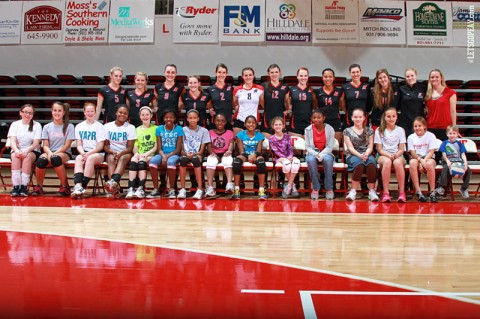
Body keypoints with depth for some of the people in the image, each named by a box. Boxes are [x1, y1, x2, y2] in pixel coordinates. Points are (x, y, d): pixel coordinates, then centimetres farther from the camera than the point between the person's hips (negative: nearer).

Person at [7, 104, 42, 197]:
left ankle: (24, 186, -38)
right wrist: (16, 150, -27)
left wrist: (27, 150, -27)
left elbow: (36, 144, -6)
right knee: (15, 156, -33)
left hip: (32, 152, -1)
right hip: (17, 150, 1)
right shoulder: (15, 124, 9)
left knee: (27, 156, -35)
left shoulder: (37, 125, 5)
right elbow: (12, 141, -4)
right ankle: (16, 186, -39)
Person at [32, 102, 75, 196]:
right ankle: (38, 186, -11)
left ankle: (64, 186, -22)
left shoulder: (69, 126, 4)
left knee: (55, 158, -39)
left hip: (64, 153, -2)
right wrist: (49, 153, -18)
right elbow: (45, 145, 5)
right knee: (41, 160, -33)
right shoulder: (47, 127, 11)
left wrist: (55, 153, -17)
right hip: (49, 152, 2)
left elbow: (67, 145, -3)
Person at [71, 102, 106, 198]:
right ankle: (78, 185, -48)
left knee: (90, 158, -35)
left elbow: (100, 146, -3)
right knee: (78, 158, -30)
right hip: (84, 153, 3)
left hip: (98, 153, -2)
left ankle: (83, 186, -37)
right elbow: (79, 145, 8)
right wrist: (83, 153, -14)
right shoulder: (79, 126, 14)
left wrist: (89, 154, -17)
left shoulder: (99, 126, 4)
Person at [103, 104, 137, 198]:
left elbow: (130, 147, -2)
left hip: (125, 153, -1)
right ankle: (116, 187, -54)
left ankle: (113, 181, -60)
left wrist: (120, 153, -22)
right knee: (111, 158, -33)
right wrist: (112, 152, -17)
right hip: (111, 153, 1)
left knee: (123, 158, -35)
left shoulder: (130, 127, 5)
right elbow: (105, 145, 5)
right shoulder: (108, 126, 9)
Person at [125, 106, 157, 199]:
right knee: (133, 160, -32)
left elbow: (156, 146, 0)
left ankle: (141, 189, -40)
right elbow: (135, 147, 11)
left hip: (151, 156, -2)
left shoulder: (156, 128, 10)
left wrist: (147, 153, -15)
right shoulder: (137, 130, 19)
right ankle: (131, 189, -41)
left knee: (142, 161, -34)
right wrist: (136, 153, -11)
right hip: (139, 155, 2)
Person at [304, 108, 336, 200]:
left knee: (328, 159, -36)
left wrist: (321, 155, -25)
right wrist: (316, 154, -22)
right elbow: (308, 147, -4)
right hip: (313, 153, 1)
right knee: (310, 160, -35)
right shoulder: (308, 130, -3)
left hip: (325, 153, 0)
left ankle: (329, 188, -24)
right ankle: (315, 188, -24)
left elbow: (330, 147, -9)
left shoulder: (330, 129, -6)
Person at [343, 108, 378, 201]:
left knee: (371, 163, -35)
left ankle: (372, 191, -33)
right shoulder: (347, 131, 10)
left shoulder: (369, 130, 16)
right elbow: (350, 147, 0)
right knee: (359, 163, -38)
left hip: (367, 154, 2)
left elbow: (370, 146, 8)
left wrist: (366, 154, -15)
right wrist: (360, 155, -18)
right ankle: (353, 191, -35)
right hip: (353, 155, -2)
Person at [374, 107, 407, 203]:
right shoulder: (379, 131, 7)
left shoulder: (400, 130, 10)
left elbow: (401, 149, 4)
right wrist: (388, 155, -18)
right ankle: (385, 193, -38)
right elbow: (379, 149, 1)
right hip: (383, 156, -1)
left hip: (397, 156, 1)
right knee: (387, 162, -38)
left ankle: (402, 192, -33)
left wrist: (395, 155, -18)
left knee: (397, 162, -37)